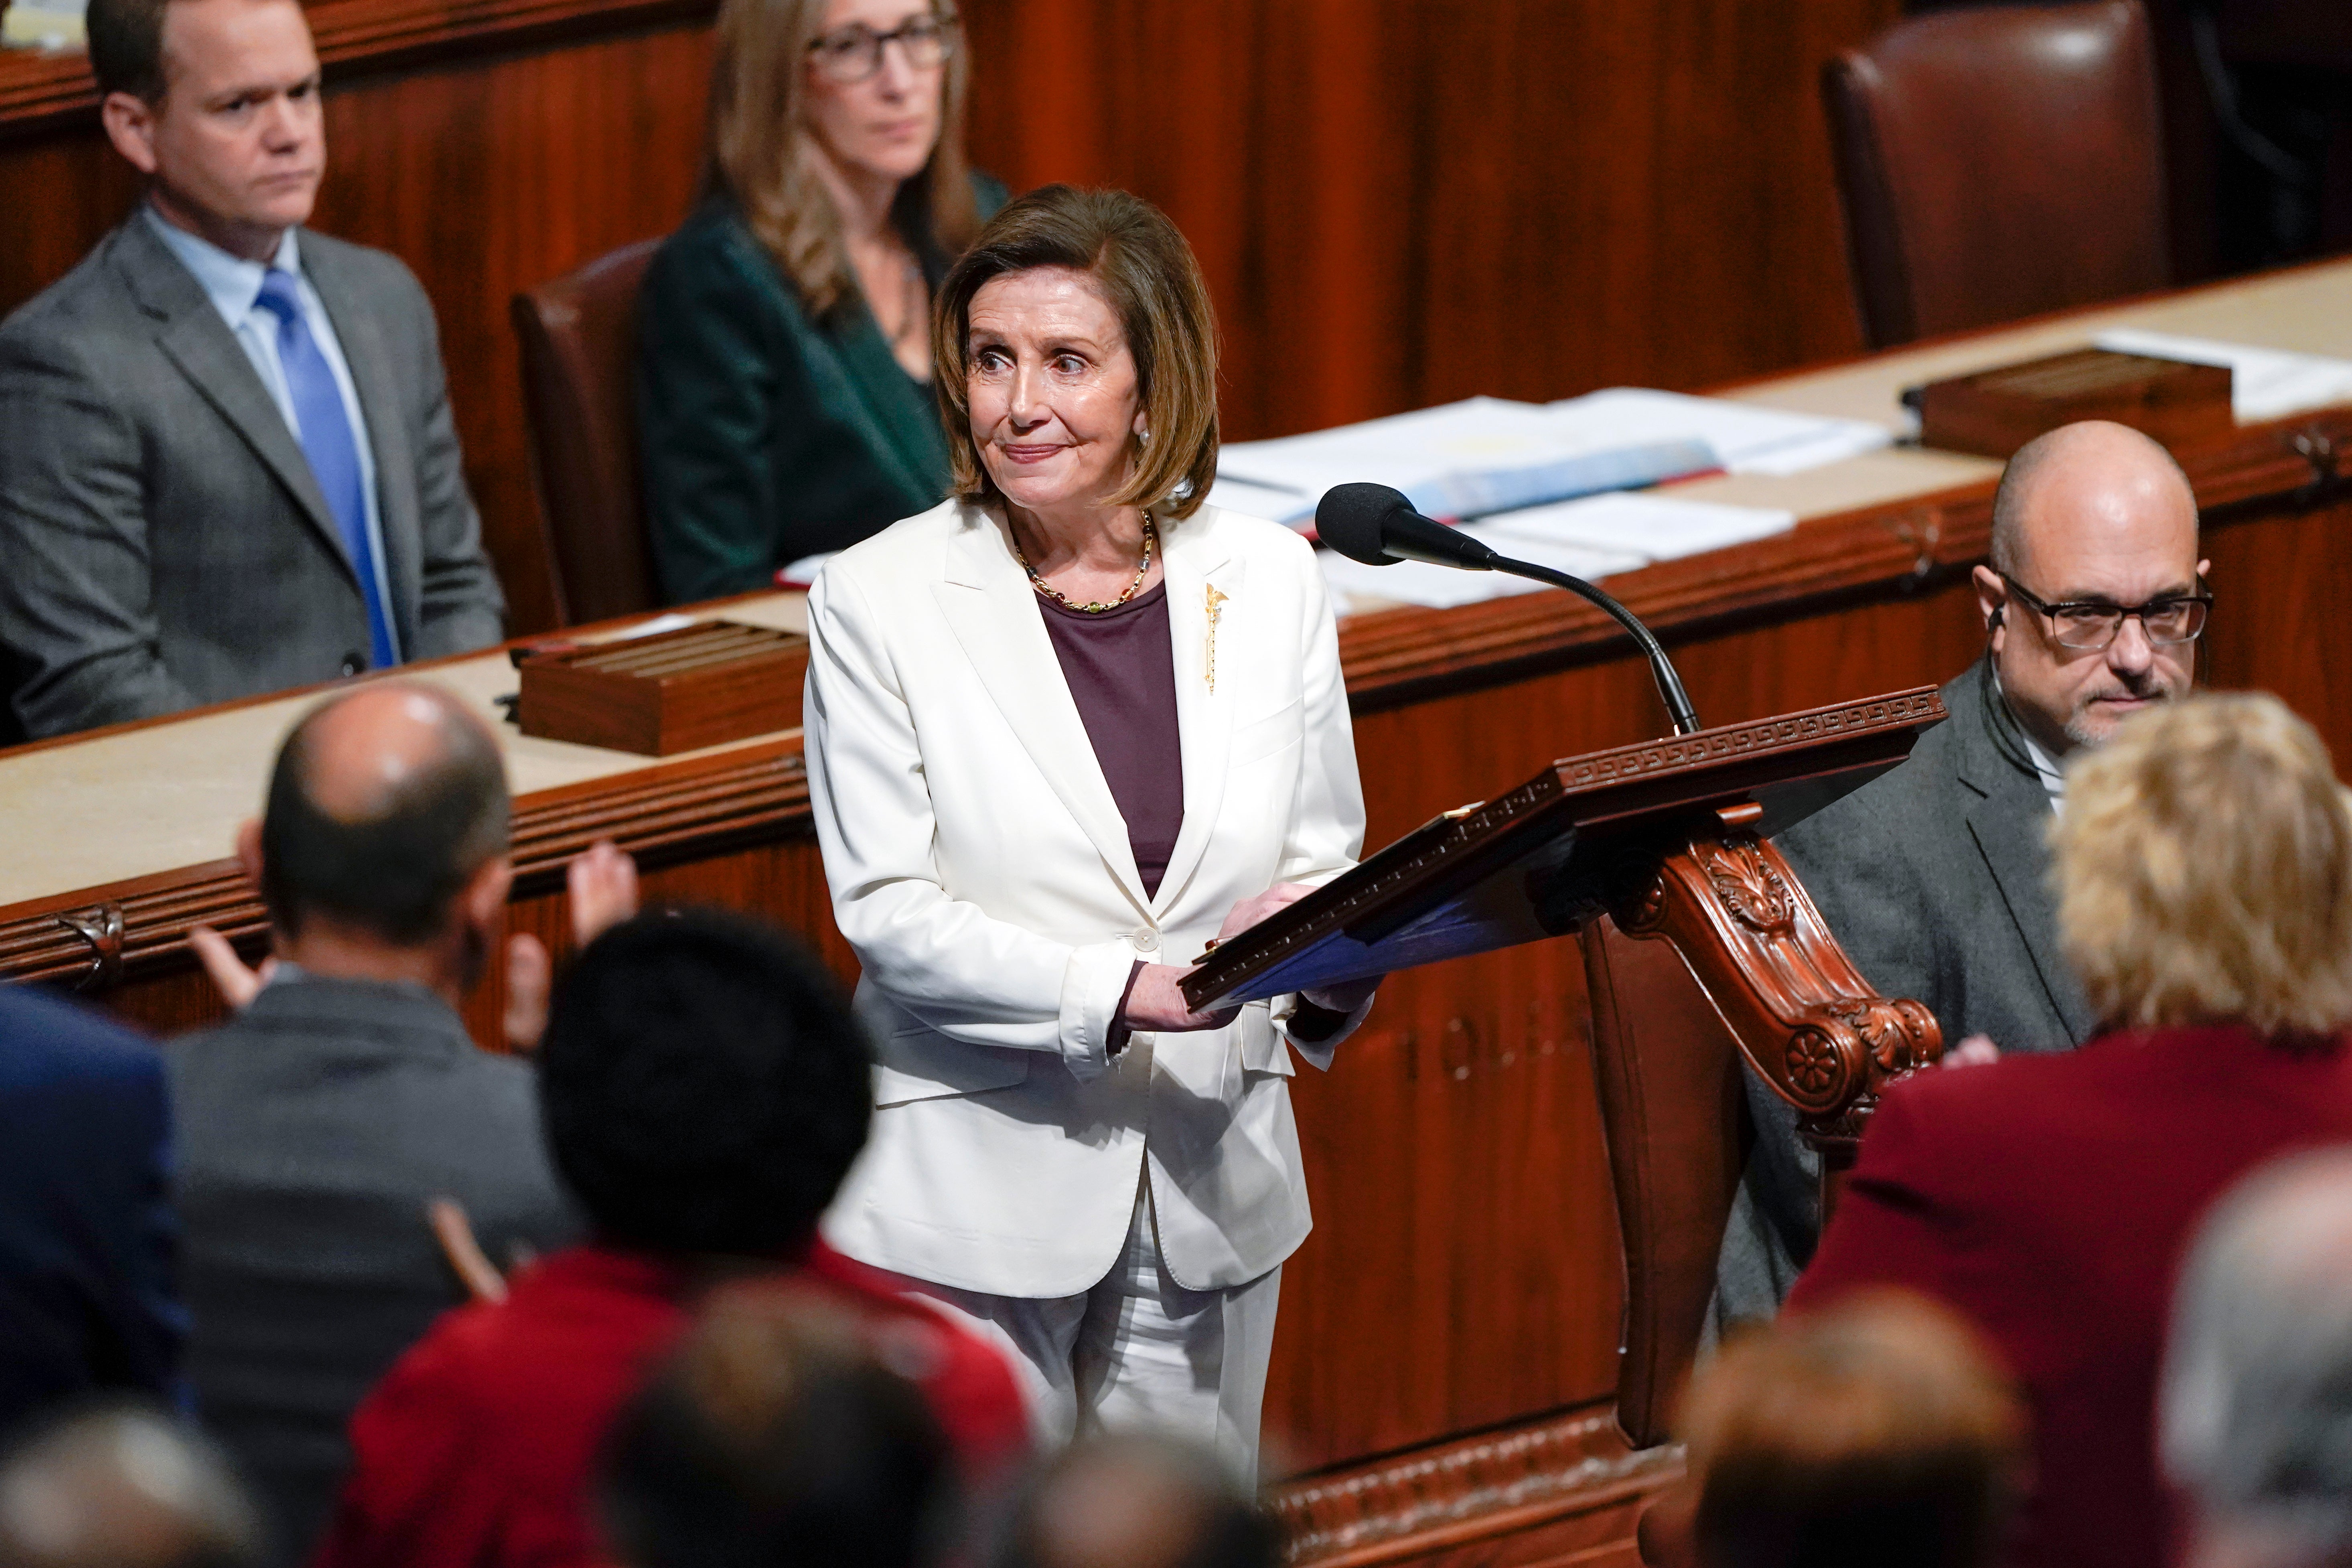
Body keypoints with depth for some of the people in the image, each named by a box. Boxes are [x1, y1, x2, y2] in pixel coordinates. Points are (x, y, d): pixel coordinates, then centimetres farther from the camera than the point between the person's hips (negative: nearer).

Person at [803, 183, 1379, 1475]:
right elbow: (888, 908, -11)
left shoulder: (1267, 582, 4)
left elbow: (1322, 864, 8)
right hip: (969, 1195, -3)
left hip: (1211, 1191, 3)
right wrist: (1124, 990, -22)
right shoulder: (880, 602, -6)